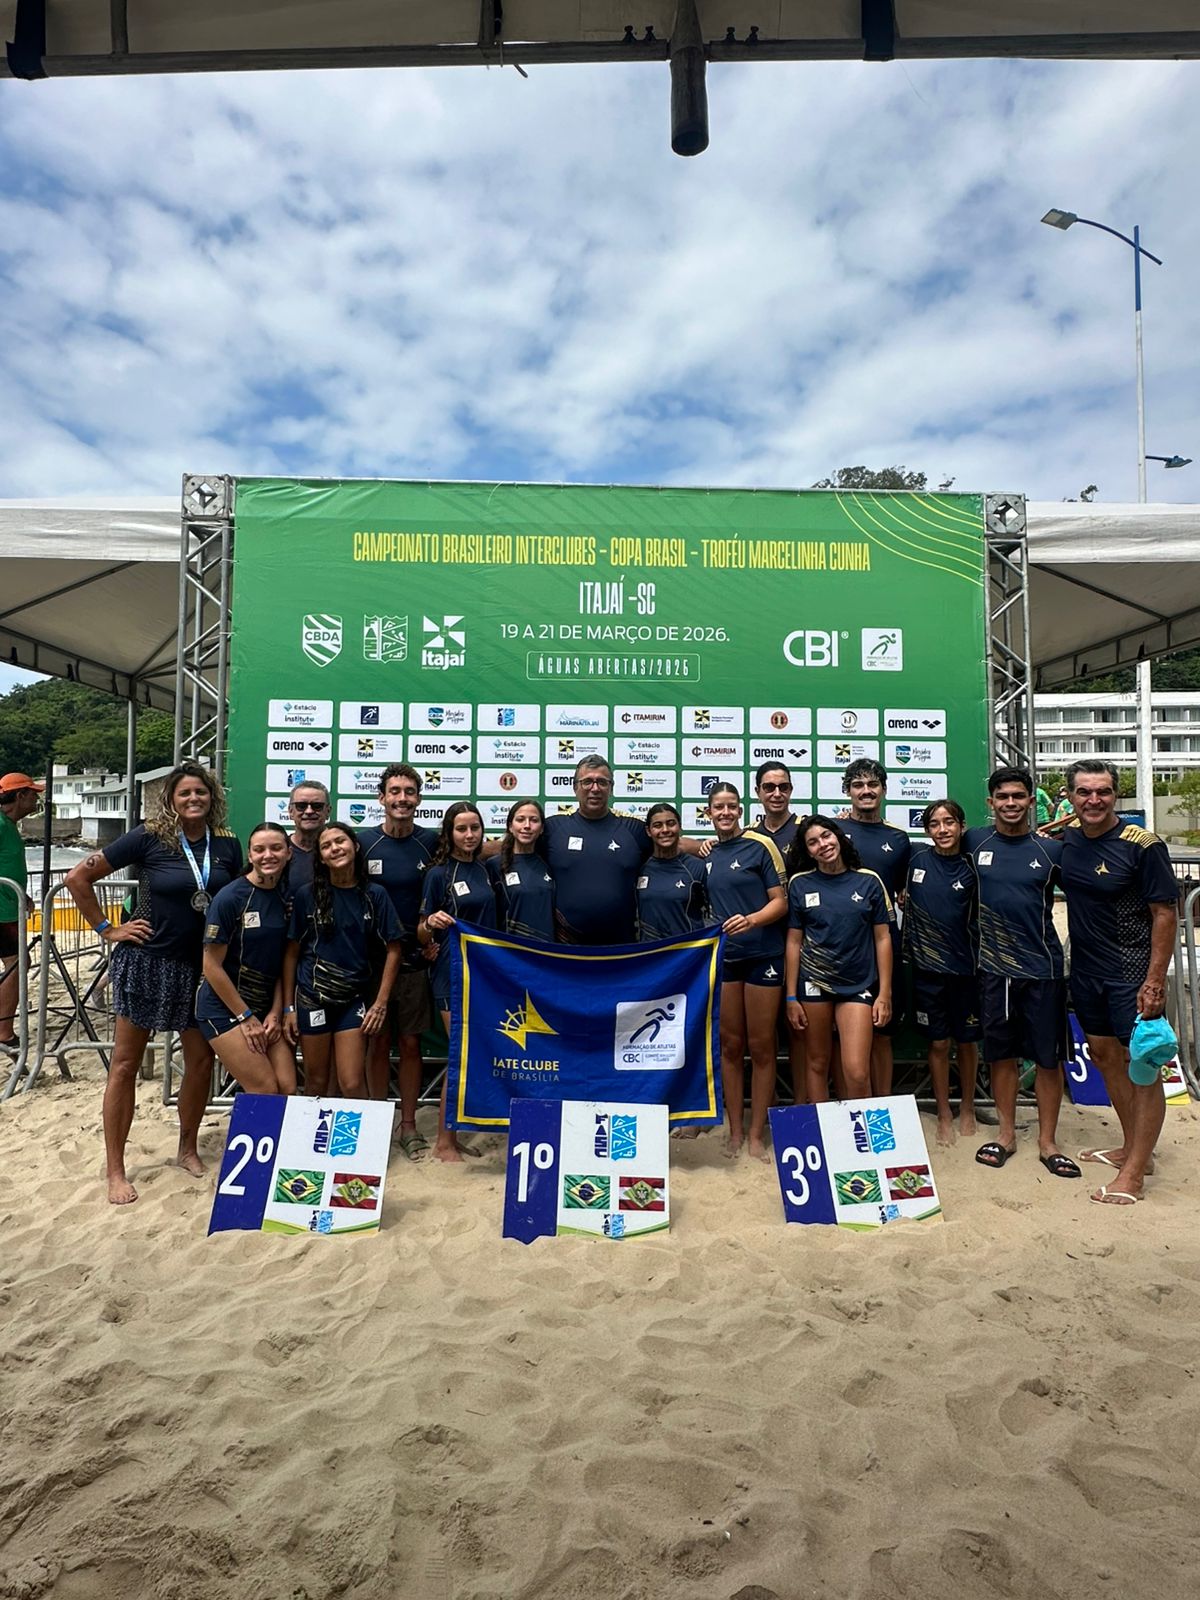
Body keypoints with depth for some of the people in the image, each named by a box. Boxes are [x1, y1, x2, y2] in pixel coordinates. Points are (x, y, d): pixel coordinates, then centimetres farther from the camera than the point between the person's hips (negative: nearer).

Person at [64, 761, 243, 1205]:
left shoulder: (226, 845, -1)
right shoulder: (148, 838, -11)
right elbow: (77, 878, -7)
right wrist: (108, 929, -7)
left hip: (201, 966, 4)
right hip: (146, 962, -4)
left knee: (201, 1060, 10)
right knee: (126, 1063, 5)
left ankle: (188, 1149, 30)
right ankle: (115, 1170, 16)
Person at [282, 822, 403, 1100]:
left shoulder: (374, 895, -3)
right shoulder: (307, 895, -4)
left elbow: (394, 949, -1)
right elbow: (292, 951, 1)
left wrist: (380, 1003, -5)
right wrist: (288, 1007, -1)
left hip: (355, 999, 0)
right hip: (312, 996, 0)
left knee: (352, 1085, -4)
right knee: (316, 1082, 10)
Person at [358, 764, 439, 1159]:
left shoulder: (431, 842, -1)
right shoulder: (363, 842, -3)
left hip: (415, 959, 1)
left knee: (410, 1044, 8)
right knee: (378, 1044, 8)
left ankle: (408, 1125, 20)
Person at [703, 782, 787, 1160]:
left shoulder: (760, 845, -5)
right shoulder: (707, 854, 9)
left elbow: (780, 902, -7)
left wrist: (750, 920, -24)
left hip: (762, 955, -4)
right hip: (722, 957, 4)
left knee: (761, 1047, 4)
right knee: (731, 1046, 9)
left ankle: (757, 1135, 16)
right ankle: (735, 1131, 21)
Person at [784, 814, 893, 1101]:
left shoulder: (869, 881, 1)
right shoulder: (800, 883, 2)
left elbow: (882, 938, 3)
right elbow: (794, 942, 3)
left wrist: (885, 993, -2)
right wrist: (791, 997, 0)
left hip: (858, 985, -1)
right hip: (813, 982, 1)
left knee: (857, 1072, -10)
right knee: (818, 1063, 10)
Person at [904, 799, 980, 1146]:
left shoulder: (971, 868, -3)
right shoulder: (916, 860, -2)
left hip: (965, 967, 0)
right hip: (927, 966, 0)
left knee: (966, 1042, 13)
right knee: (939, 1043, 8)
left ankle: (967, 1110, 32)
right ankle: (944, 1115, 23)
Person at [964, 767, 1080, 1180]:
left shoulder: (1051, 849, -2)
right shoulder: (975, 842, 1)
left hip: (1042, 968, -1)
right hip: (994, 966, 1)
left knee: (1048, 1057, 7)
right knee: (1001, 1053, 12)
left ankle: (1047, 1142, 22)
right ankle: (1006, 1134, 27)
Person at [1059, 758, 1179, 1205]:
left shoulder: (1142, 846, -16)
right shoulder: (1066, 837, -1)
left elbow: (1164, 914, -14)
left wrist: (1155, 981, -17)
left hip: (1132, 974, -6)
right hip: (1085, 970, 7)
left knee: (1142, 1066, 0)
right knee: (1105, 1056, 16)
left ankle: (1134, 1172, 10)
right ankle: (1131, 1148, 33)